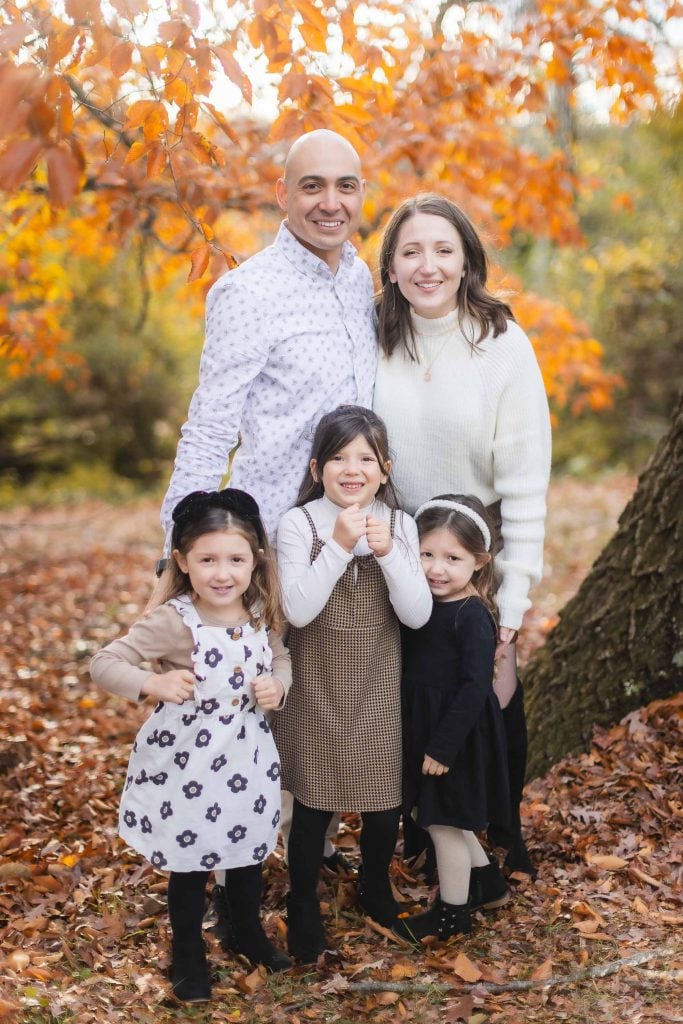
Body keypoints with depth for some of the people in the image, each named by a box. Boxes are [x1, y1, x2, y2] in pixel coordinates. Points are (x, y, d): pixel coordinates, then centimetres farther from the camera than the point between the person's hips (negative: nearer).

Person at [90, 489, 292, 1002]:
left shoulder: (260, 613, -7)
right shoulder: (175, 622, -22)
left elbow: (280, 657, 10)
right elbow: (104, 663, -21)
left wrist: (277, 685, -11)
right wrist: (153, 683, -36)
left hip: (247, 760, 5)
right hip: (188, 765, -4)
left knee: (250, 850, 22)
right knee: (190, 864, 13)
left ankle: (248, 932, 48)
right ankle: (188, 954, 36)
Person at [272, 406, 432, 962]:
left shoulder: (399, 525, -3)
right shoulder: (300, 524, -11)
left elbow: (417, 615, -10)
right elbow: (298, 610, -20)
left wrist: (388, 551, -22)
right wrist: (339, 546, -26)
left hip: (377, 687, 2)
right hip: (318, 688, -2)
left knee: (385, 800, 12)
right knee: (312, 803, 7)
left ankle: (376, 888, 38)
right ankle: (304, 907, 27)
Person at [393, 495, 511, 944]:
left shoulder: (472, 617, -21)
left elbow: (475, 687, -23)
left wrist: (443, 746, -21)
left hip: (456, 734, -8)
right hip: (424, 727, 8)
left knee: (445, 823, 7)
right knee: (431, 815, 22)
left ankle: (451, 916, 27)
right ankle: (488, 882, 42)